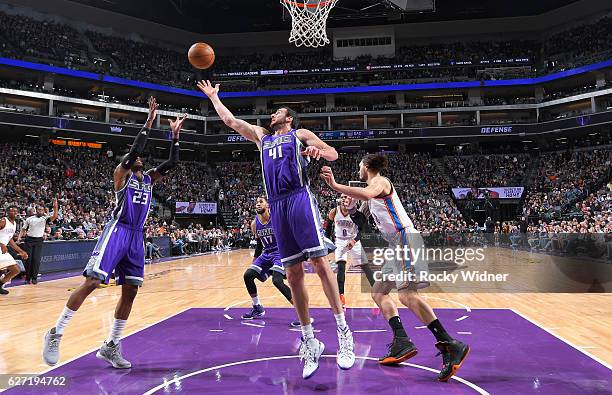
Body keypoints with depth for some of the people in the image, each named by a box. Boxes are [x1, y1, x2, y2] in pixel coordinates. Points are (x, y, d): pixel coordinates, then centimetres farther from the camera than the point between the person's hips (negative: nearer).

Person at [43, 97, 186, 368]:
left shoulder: (149, 179, 18)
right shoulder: (121, 174, 2)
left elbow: (172, 163, 12)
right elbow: (134, 150, -15)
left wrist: (175, 134, 9)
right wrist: (149, 122, -13)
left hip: (137, 237, 6)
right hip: (117, 232, -6)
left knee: (130, 291, 3)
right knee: (92, 282, -13)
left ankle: (110, 347, 12)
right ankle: (55, 333, 3)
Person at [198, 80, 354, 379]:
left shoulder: (300, 134, 15)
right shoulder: (261, 136, 28)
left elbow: (333, 154, 7)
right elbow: (230, 120, 32)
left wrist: (319, 152, -14)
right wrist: (213, 96, 39)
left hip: (300, 198, -4)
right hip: (276, 206, 5)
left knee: (319, 262, -12)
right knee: (293, 274, 1)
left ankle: (343, 332, -6)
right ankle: (309, 341, 6)